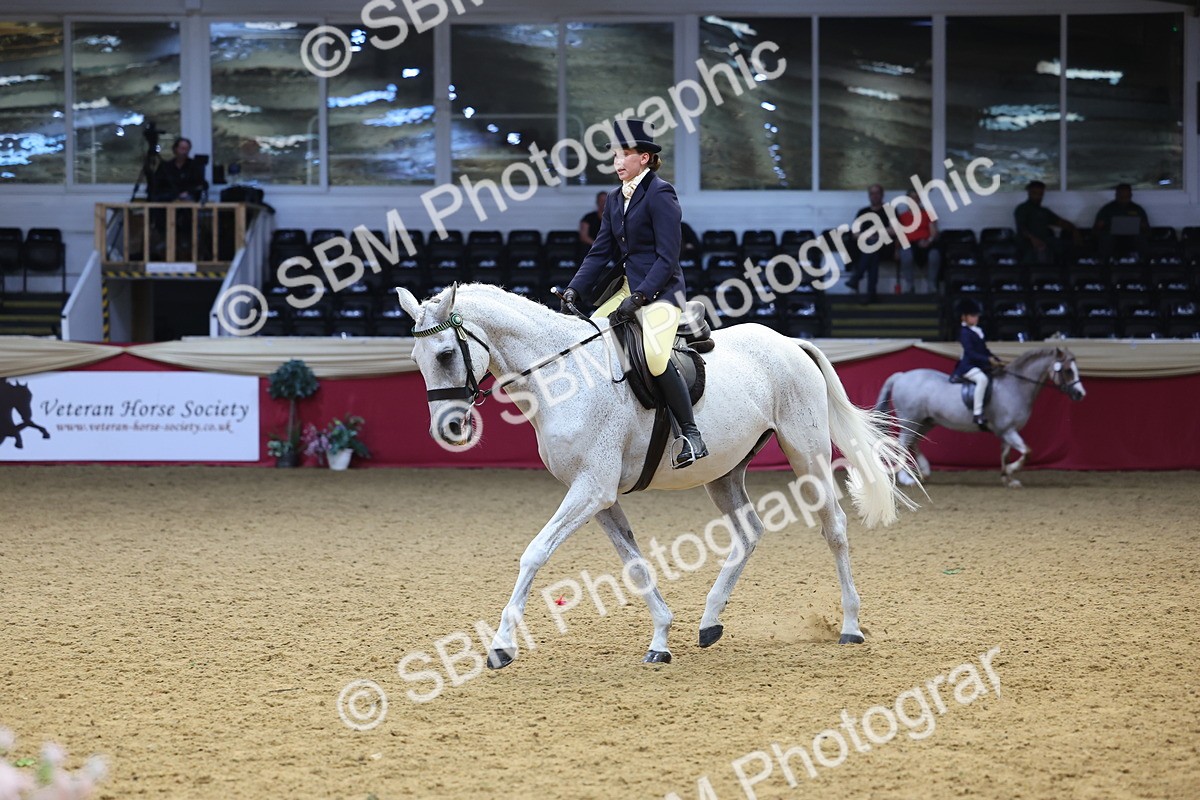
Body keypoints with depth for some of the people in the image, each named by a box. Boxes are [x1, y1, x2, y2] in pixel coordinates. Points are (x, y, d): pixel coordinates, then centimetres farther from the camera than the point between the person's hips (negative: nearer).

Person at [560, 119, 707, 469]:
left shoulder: (660, 194, -11)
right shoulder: (615, 200, 15)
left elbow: (667, 257, -16)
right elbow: (600, 253, 14)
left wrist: (638, 298, -22)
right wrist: (573, 291, 0)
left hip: (660, 289, -9)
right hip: (625, 287, 10)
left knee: (655, 355, -31)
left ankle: (691, 434, -21)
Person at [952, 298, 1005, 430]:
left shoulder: (977, 331, 17)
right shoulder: (964, 332, -10)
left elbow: (984, 350, 21)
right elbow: (970, 352, -20)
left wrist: (995, 359, 5)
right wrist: (988, 360, -25)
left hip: (980, 366, 10)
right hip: (968, 367, -10)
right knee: (982, 379, -37)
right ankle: (978, 414, -41)